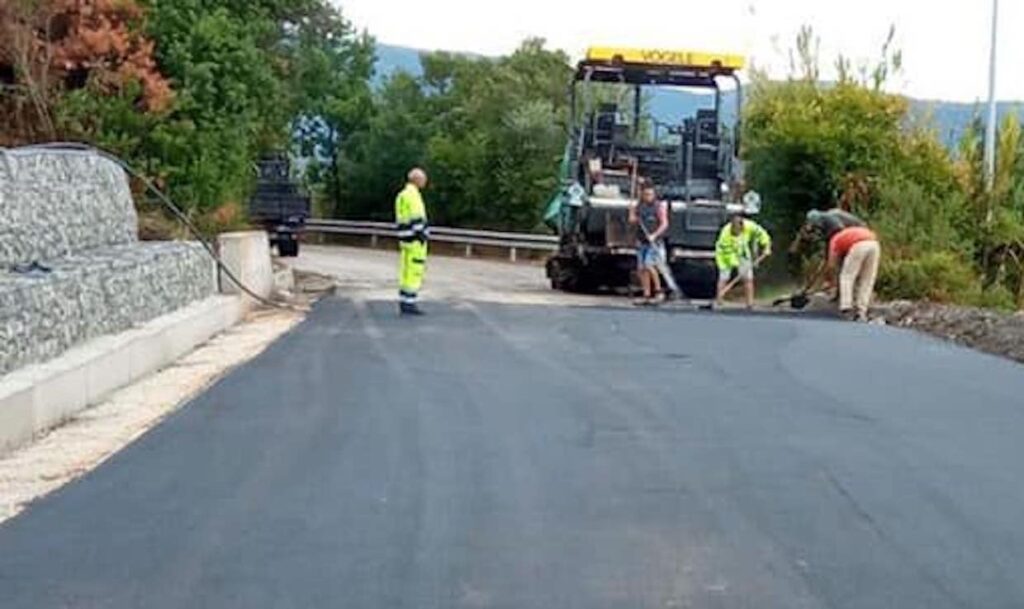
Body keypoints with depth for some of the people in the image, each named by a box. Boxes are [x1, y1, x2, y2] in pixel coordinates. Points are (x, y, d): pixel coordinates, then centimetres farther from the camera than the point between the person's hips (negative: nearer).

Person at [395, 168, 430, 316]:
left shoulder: (402, 195, 16)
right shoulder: (413, 194, -15)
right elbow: (417, 219, -20)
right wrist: (422, 238, -19)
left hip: (406, 238, 10)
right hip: (415, 239, -10)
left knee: (406, 271, 10)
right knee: (414, 271, -7)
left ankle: (404, 304, 11)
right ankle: (410, 304, -7)